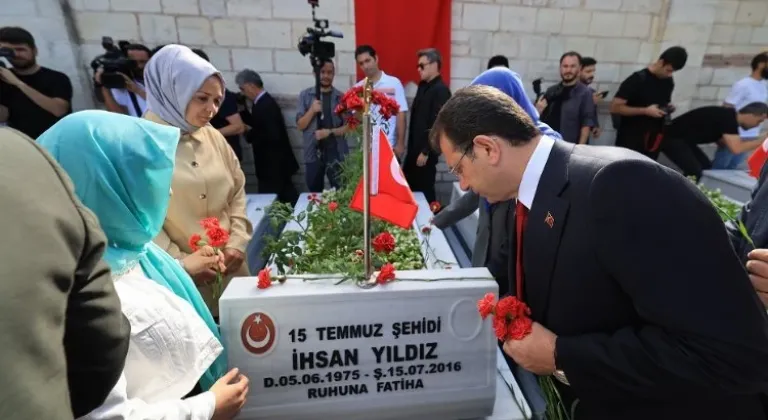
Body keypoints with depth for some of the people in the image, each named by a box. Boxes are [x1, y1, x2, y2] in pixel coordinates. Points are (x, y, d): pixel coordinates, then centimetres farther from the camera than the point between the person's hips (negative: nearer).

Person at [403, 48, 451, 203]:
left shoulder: (441, 90, -14)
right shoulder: (423, 86, 12)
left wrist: (426, 152, -18)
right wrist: (412, 147, 12)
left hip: (426, 151, -8)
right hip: (414, 148, 8)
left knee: (424, 188, 4)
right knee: (407, 186, 14)